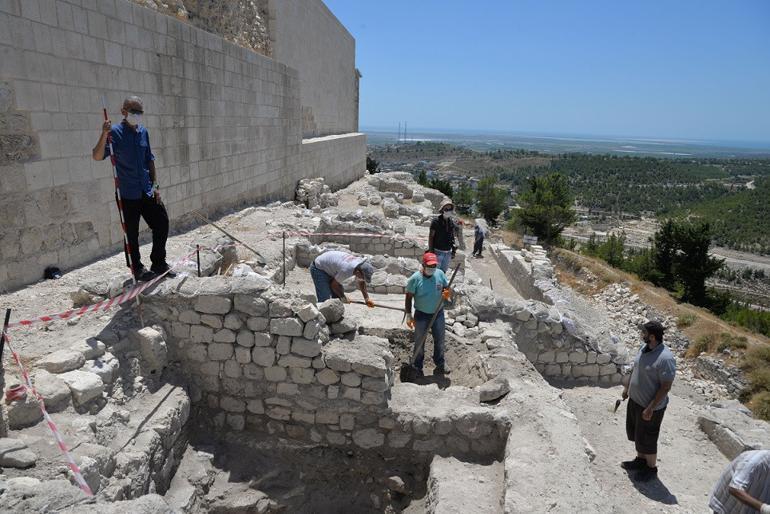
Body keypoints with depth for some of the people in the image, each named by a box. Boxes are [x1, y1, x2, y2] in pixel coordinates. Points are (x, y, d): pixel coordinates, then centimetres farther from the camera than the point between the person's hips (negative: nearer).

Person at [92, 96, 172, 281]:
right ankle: (138, 269, 18)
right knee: (132, 234, 4)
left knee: (162, 224, 7)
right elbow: (97, 156, -18)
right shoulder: (115, 132, -8)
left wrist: (155, 185, 10)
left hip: (147, 192, 5)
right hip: (129, 194, -5)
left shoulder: (143, 132, 8)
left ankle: (158, 264, 22)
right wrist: (104, 134, -32)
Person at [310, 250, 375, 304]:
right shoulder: (346, 270, -38)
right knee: (324, 300, -17)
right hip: (319, 268, -8)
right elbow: (334, 284, -20)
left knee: (337, 296, 6)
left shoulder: (361, 264, -14)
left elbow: (361, 282, 4)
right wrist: (343, 298, -7)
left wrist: (367, 298, -1)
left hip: (329, 268, 9)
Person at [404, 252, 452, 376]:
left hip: (438, 313, 3)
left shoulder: (440, 274, -10)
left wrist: (448, 293, -22)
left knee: (439, 340, 19)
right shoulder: (415, 279, -20)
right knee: (419, 342, 13)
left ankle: (440, 363, 41)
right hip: (421, 315, -3)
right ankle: (418, 366, 32)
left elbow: (447, 288, 2)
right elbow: (409, 297, -11)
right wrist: (408, 315, -13)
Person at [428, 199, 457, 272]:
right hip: (438, 251, -6)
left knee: (443, 272, 14)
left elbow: (452, 237, 15)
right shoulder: (436, 221, -9)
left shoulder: (451, 222, 8)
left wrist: (453, 251, 13)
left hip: (448, 252, 6)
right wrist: (431, 250, -11)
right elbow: (431, 236, -7)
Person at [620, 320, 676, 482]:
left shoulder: (665, 358, -29)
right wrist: (627, 387, 17)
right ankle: (640, 459, 44)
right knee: (634, 431, 23)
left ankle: (651, 468, 32)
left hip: (650, 406, -8)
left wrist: (651, 408, -24)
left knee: (646, 439, 9)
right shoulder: (644, 349, -3)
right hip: (635, 400, 8)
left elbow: (666, 387, -25)